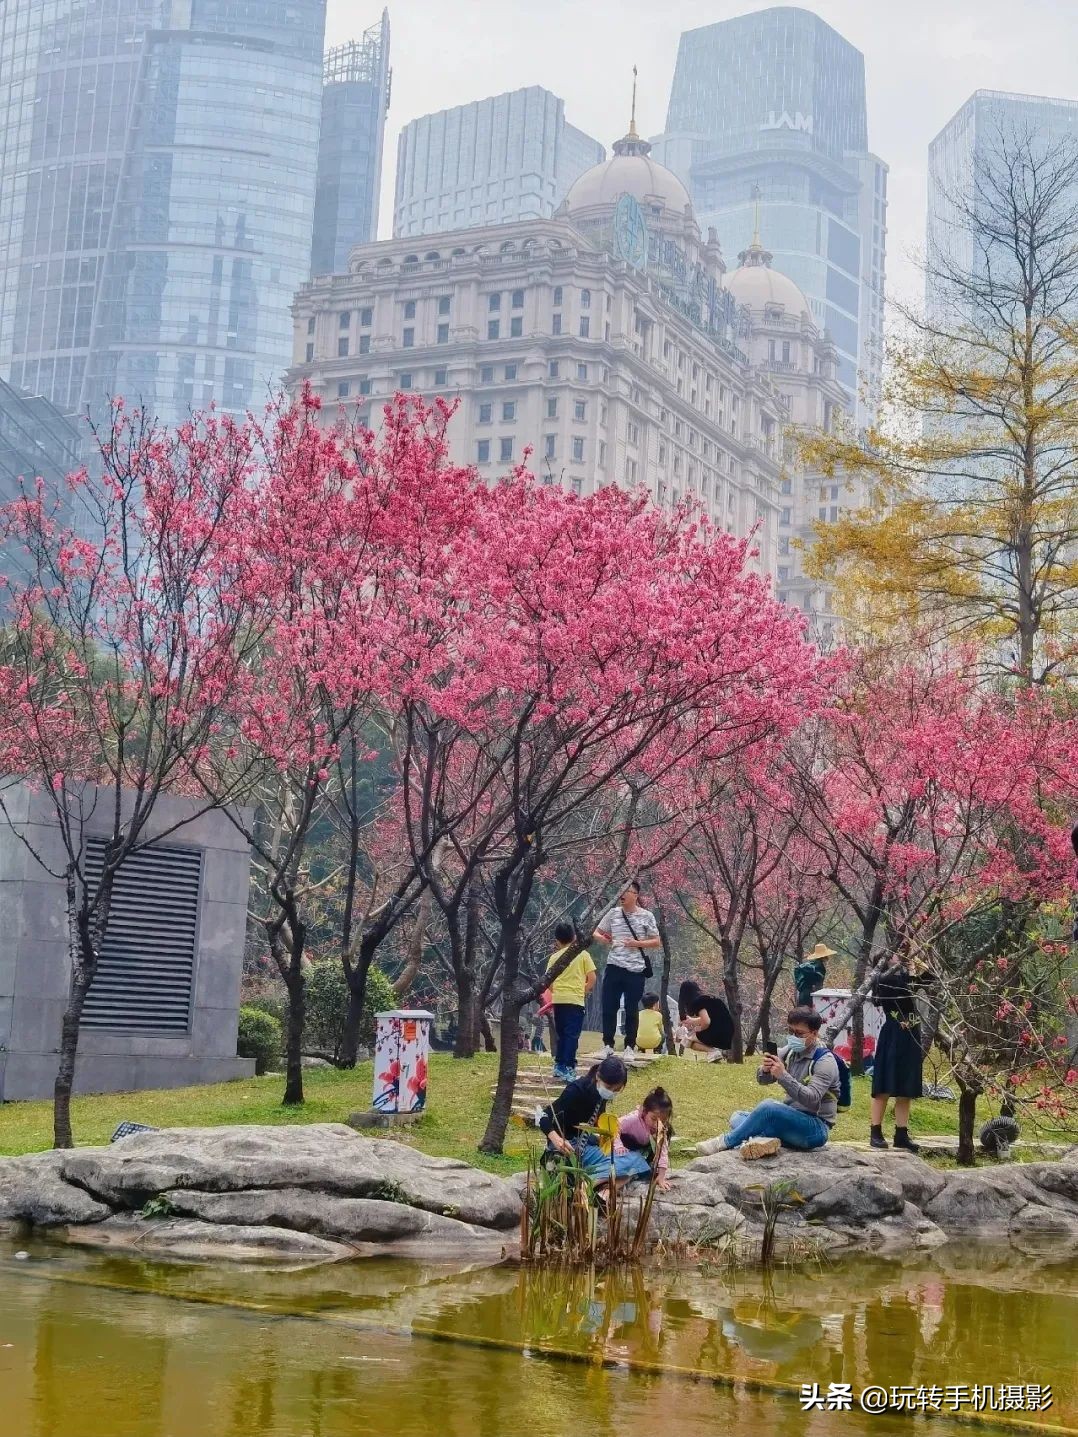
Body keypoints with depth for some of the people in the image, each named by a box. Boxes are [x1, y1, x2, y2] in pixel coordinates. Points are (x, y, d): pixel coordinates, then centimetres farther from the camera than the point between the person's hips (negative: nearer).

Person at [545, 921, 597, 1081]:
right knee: (572, 1035, -5)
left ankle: (559, 1065, 20)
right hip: (575, 1000, -3)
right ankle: (567, 1069, -14)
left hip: (558, 1000, 3)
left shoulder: (554, 957, 6)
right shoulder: (583, 954, 1)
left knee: (561, 1034, 17)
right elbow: (592, 978, -2)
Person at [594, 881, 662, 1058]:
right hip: (614, 967, 2)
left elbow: (657, 942, 1)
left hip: (636, 970, -2)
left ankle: (630, 1046, 14)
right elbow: (596, 933, 14)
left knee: (632, 1010, 4)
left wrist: (638, 943, -14)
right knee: (608, 1007, 3)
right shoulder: (613, 913, 5)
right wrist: (602, 938, -9)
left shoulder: (646, 916, -1)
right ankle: (607, 1044, 15)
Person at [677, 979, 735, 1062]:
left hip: (716, 1036, -8)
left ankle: (712, 1051, -8)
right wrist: (692, 1021, 38)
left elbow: (706, 1022, -19)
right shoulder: (709, 998, 17)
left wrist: (699, 1029, 0)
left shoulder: (697, 1001, -8)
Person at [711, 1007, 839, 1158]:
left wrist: (783, 1076, -35)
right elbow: (762, 1079, 7)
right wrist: (765, 1070, -18)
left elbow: (811, 1100, -26)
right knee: (737, 1117, 5)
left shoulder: (825, 1061, -13)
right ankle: (760, 1140, -27)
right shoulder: (790, 1051, 7)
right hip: (790, 1121, 9)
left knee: (768, 1106, -31)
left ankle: (726, 1142, -17)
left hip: (815, 1129, -9)